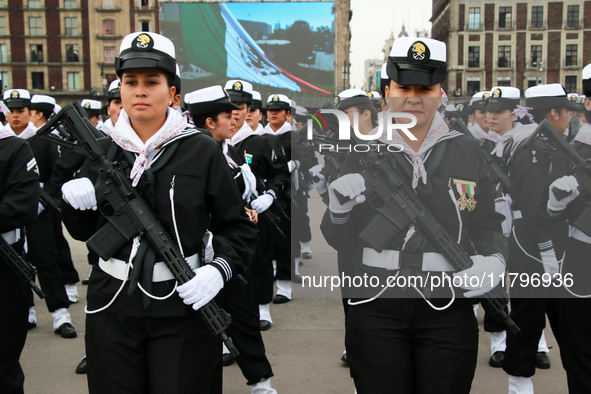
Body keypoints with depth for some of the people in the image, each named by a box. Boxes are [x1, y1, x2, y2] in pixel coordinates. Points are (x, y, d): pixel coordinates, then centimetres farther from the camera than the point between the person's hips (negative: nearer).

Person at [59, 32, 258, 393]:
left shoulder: (201, 150, -5)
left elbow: (239, 228, -1)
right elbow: (85, 232, 14)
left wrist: (218, 269, -18)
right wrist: (75, 203, -6)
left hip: (182, 306, -3)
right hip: (112, 304, 3)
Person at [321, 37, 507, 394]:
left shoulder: (467, 152, 5)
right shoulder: (364, 153, 4)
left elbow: (488, 227, 9)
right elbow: (338, 240, 5)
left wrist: (495, 261, -12)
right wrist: (338, 210, -17)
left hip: (447, 313, 1)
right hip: (376, 310, 0)